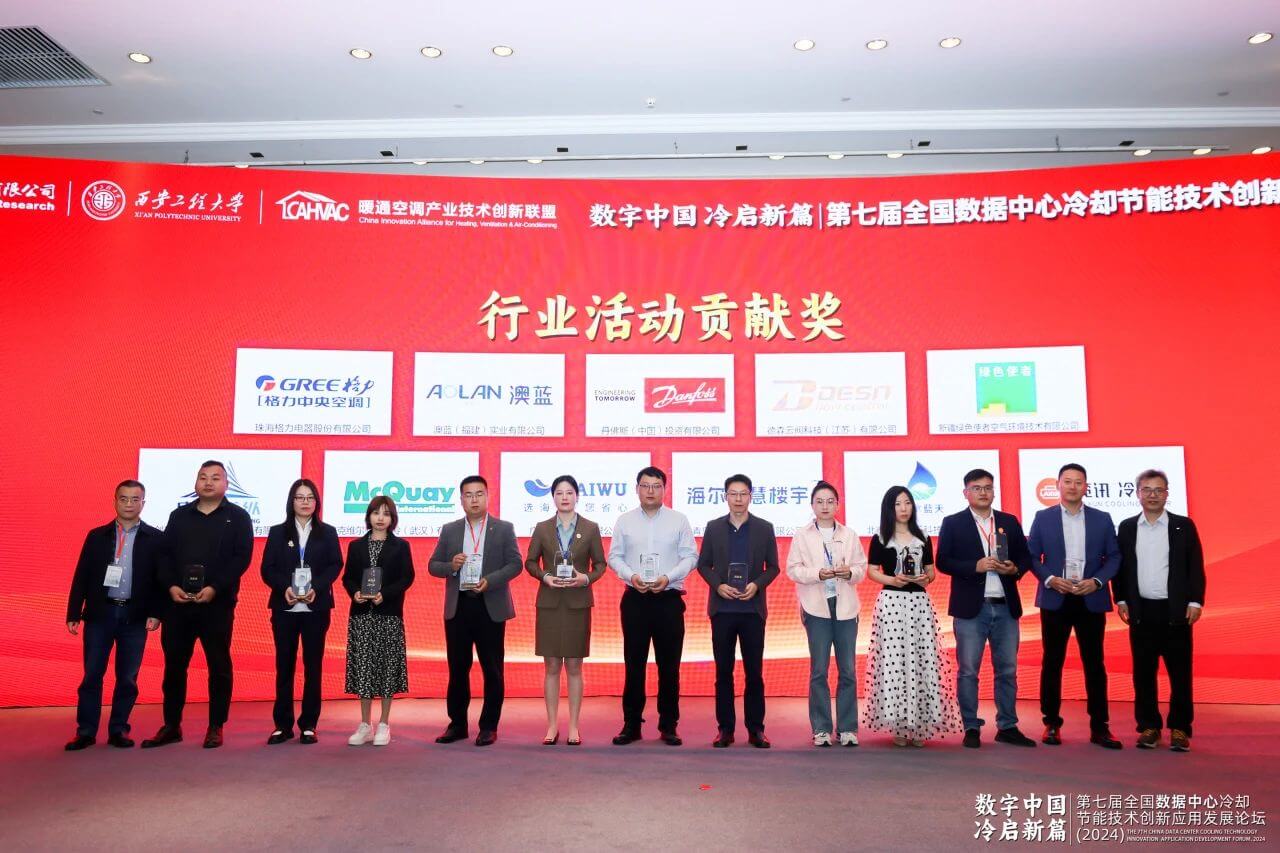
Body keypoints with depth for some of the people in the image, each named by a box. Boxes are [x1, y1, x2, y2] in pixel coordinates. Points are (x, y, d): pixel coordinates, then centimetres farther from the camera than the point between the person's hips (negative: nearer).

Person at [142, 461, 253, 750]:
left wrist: (214, 588, -16)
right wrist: (171, 586, -7)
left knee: (219, 666, 2)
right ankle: (171, 726, 19)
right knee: (174, 665, 8)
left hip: (217, 603, -3)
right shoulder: (179, 516, 14)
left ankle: (216, 727, 11)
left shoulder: (238, 517, 3)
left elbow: (242, 558, -6)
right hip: (177, 602, 3)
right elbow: (165, 555, 9)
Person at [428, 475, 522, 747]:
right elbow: (433, 566, 9)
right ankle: (457, 724, 19)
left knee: (492, 670, 3)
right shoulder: (449, 530, 9)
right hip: (457, 608, 2)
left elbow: (515, 564, -3)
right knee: (457, 668, 8)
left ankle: (489, 727, 13)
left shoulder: (504, 529, 2)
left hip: (491, 607, -2)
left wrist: (489, 581, -17)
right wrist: (451, 566, -13)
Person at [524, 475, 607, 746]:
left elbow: (600, 563, 5)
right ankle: (552, 725, 13)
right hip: (549, 603, 1)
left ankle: (573, 726, 12)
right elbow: (530, 562, 8)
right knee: (551, 666, 4)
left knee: (574, 666, 4)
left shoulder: (590, 528, 1)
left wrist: (587, 578, -14)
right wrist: (545, 577, -10)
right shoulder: (542, 528, 3)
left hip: (578, 603, -1)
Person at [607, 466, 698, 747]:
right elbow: (615, 556, 5)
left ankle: (669, 725, 15)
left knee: (669, 665, 4)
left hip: (669, 599, -1)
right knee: (633, 663, 5)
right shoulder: (624, 521, 5)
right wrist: (631, 576, -13)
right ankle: (631, 724, 14)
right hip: (635, 599, 1)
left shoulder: (679, 520, 2)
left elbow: (690, 557, 0)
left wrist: (668, 578, -15)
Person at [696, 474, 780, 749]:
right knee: (723, 671, 5)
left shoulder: (764, 528, 3)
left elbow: (773, 566, 4)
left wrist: (757, 584, -13)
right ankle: (725, 728, 13)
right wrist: (718, 585, -11)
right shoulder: (713, 527, 5)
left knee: (754, 671, 4)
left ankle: (756, 729, 13)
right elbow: (703, 565, 6)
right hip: (722, 609, 1)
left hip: (753, 609, 0)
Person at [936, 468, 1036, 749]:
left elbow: (1025, 556, 12)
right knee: (968, 671, 1)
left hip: (1006, 607, 3)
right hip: (970, 608, -3)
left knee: (1007, 670, 9)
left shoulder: (1009, 522, 11)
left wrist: (1015, 568, -9)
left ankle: (1007, 727, 19)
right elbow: (942, 561, -5)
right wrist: (975, 566, -17)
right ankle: (971, 728, 11)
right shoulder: (953, 523, 1)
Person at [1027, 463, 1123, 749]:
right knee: (1052, 663, 4)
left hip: (1091, 600, 1)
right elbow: (1032, 556, 3)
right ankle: (1052, 724, 13)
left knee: (1094, 664, 4)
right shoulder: (1043, 518, 4)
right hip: (1055, 600, -1)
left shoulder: (1102, 519, 7)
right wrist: (1051, 579, -12)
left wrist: (1097, 581, -10)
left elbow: (1113, 556, 5)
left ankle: (1099, 727, 11)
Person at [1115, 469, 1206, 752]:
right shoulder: (1127, 527, 8)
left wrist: (1195, 601, -7)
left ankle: (1180, 729, 12)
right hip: (1141, 611, 2)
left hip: (1176, 611, -2)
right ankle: (1148, 727, 14)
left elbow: (1195, 566, 1)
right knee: (1143, 673, 5)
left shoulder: (1184, 525, 3)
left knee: (1180, 673, 2)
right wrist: (1121, 600, 2)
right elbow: (1120, 566, 9)